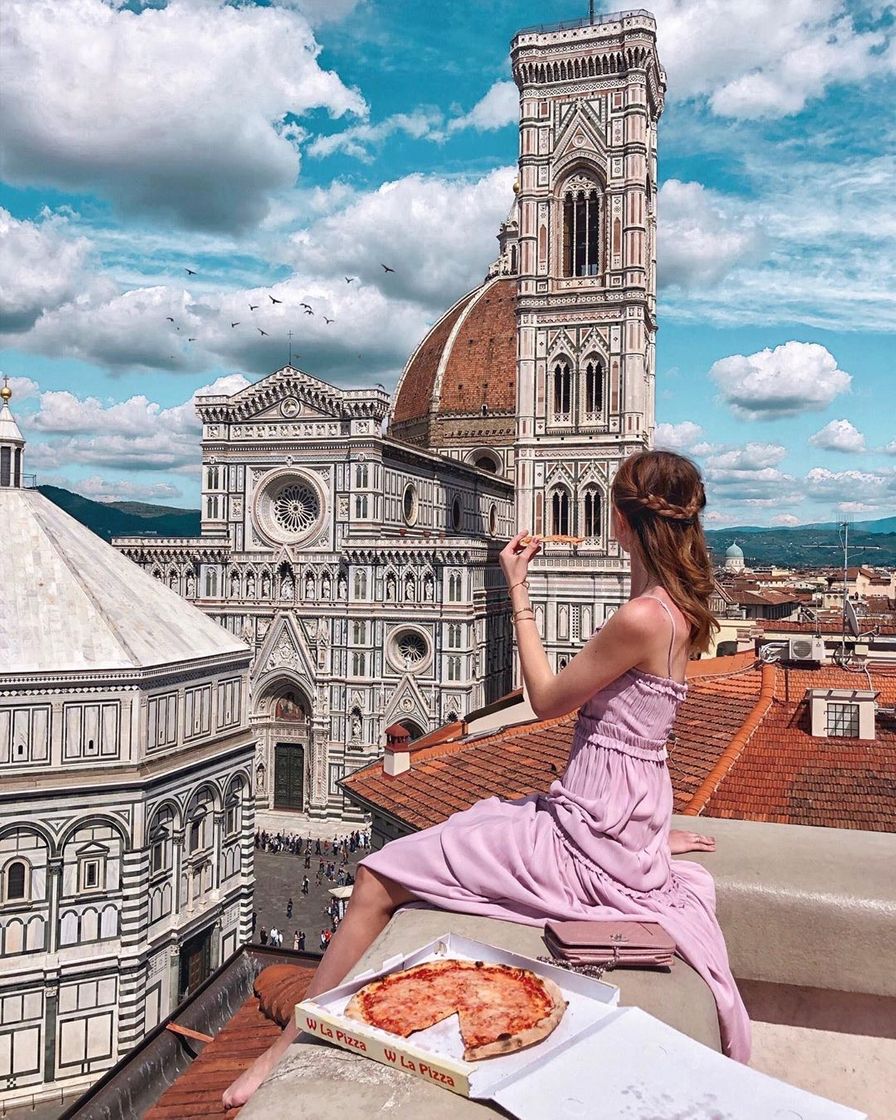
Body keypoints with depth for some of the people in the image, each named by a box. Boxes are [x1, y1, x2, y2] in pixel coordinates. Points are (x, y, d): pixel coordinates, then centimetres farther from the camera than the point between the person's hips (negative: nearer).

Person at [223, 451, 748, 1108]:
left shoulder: (642, 617, -24)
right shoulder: (678, 602, 5)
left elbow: (547, 699, -11)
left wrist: (518, 592, -8)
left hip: (591, 842, -10)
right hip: (619, 822, 10)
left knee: (379, 878, -5)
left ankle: (289, 1053, 9)